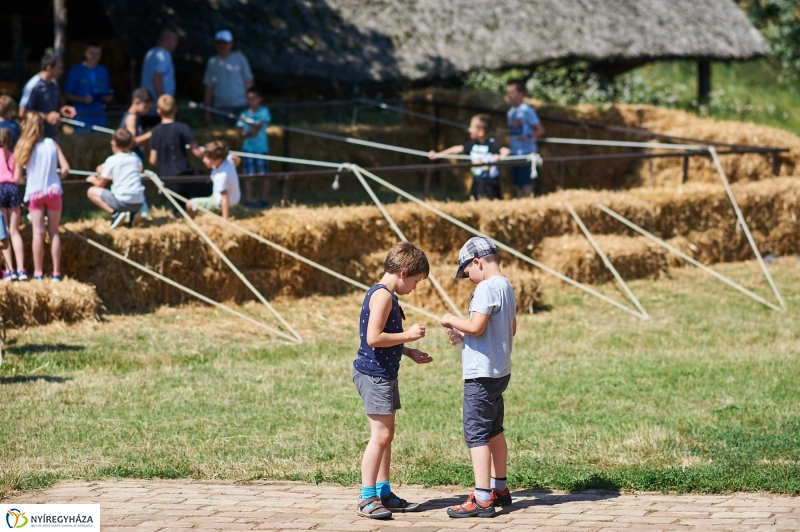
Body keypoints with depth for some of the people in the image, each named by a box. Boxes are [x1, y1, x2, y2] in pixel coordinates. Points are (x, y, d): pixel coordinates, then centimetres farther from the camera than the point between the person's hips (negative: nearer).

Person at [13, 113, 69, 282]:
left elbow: (17, 178, -7)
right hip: (53, 190, 1)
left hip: (34, 193, -1)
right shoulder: (51, 144, -1)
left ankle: (38, 273, 0)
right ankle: (56, 273, 7)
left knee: (38, 232, 2)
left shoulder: (24, 147, -5)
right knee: (54, 232, 8)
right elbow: (65, 169, -6)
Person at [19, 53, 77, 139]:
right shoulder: (33, 86, -19)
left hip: (52, 135, 8)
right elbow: (23, 113, -19)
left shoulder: (54, 83, 6)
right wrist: (46, 117, -19)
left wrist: (61, 109, -2)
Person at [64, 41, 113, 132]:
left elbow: (109, 94, 18)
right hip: (82, 119, -4)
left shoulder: (103, 71, 11)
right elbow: (67, 95, -1)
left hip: (99, 119, 4)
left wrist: (108, 98, -6)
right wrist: (82, 99, -18)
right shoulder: (76, 71, -1)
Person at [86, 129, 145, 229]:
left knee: (91, 191, 9)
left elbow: (100, 185, 5)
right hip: (139, 203, 5)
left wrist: (93, 179, 29)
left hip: (123, 201, -5)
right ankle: (132, 213, 9)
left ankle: (115, 213, -7)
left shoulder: (112, 160, -2)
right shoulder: (136, 158, 12)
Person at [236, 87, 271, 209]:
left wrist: (248, 122, -26)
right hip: (247, 148, 2)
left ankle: (264, 200, 6)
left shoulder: (264, 111, -1)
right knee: (248, 176, 0)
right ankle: (249, 202, 2)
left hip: (261, 147, -2)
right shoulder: (244, 114, 8)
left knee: (264, 175, -1)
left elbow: (258, 127, -13)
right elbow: (241, 132, 3)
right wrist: (248, 133, -18)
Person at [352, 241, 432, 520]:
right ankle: (366, 499, -6)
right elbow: (374, 338, -25)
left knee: (386, 435, 13)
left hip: (383, 374, 11)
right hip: (374, 374, -11)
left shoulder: (385, 295, 15)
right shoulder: (382, 295, -17)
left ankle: (383, 493, 19)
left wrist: (410, 353, 16)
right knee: (380, 435, -9)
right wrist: (408, 335, -16)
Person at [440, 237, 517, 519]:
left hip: (481, 373, -10)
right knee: (493, 431, 20)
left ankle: (482, 499, -10)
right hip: (500, 370, 10)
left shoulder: (487, 288, -17)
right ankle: (499, 489, 29)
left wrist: (452, 320, -7)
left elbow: (476, 326, -26)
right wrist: (465, 336, 17)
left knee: (476, 434, -8)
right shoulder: (507, 288, 13)